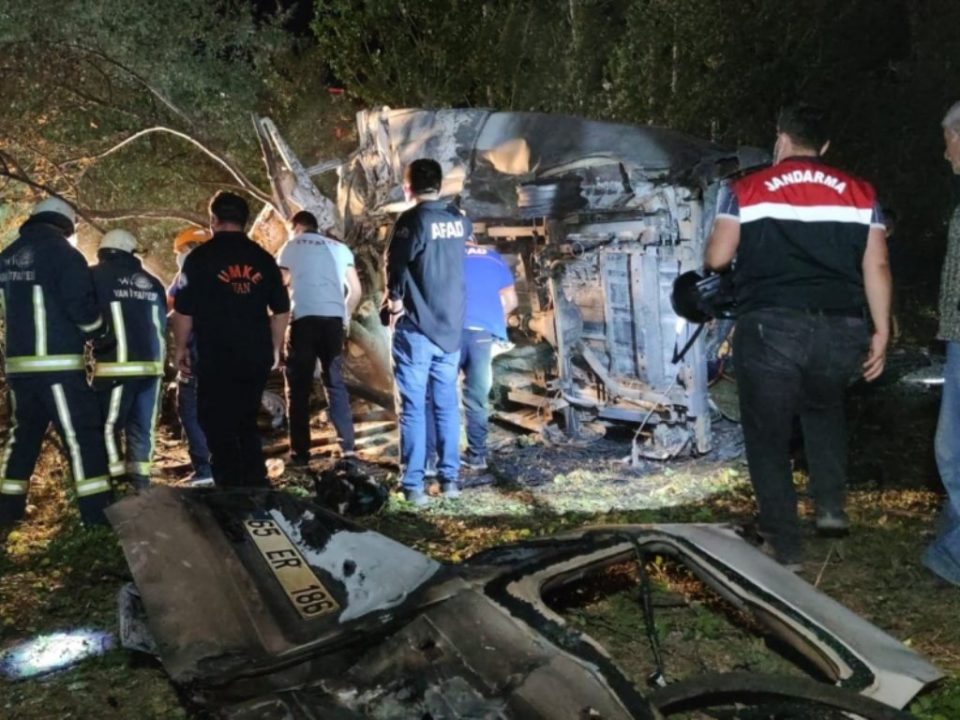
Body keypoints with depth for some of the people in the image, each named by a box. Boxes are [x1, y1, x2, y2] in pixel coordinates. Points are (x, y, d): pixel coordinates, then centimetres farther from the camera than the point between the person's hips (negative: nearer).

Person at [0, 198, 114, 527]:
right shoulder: (64, 254, -8)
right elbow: (83, 308, -14)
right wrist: (103, 338, 2)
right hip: (58, 364, -7)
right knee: (83, 435, -4)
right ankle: (97, 512, -5)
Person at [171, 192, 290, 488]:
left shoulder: (201, 256, -5)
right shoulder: (263, 258, 7)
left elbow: (184, 310, -5)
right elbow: (281, 309, 10)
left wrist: (180, 348, 8)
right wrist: (274, 349, 19)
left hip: (217, 357, -4)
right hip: (257, 355, 4)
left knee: (219, 428, 5)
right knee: (247, 424, 18)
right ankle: (257, 489, 19)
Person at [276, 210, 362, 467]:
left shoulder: (291, 246, 11)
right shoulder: (339, 248, 18)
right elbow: (356, 291, 13)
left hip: (303, 318, -3)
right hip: (333, 319, 3)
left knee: (299, 387, 4)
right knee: (335, 382, 13)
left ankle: (300, 452, 3)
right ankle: (347, 446, 6)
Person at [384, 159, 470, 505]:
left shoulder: (411, 220, -11)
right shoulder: (458, 219, 6)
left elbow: (396, 265, -17)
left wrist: (395, 301, -2)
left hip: (416, 328, -5)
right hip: (451, 327, 5)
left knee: (413, 407, 0)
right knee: (447, 404, 12)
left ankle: (413, 484, 2)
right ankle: (450, 478, 16)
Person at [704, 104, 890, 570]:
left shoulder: (746, 190, 4)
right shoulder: (860, 193, 10)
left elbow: (716, 258, 2)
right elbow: (876, 266, 5)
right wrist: (881, 332, 10)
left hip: (770, 328, -3)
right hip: (841, 329, 4)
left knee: (768, 436, 10)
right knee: (823, 408, 32)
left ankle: (784, 545, 13)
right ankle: (831, 507, 25)